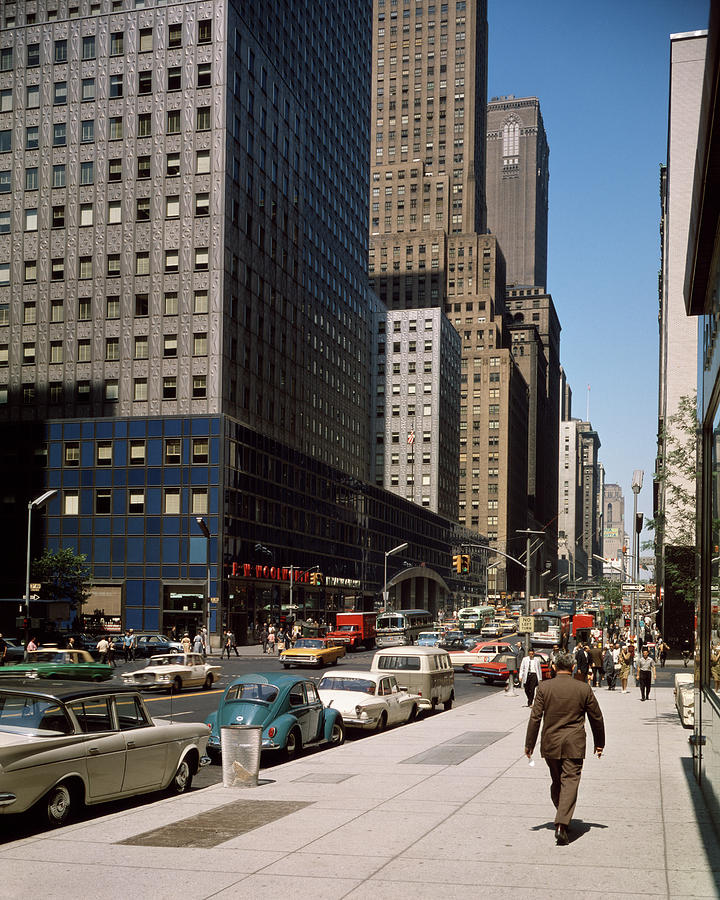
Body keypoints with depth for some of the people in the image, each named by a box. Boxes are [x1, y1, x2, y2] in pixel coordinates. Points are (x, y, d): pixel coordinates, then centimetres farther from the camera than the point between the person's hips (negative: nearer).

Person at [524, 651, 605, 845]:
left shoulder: (544, 688, -3)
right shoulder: (584, 688, -2)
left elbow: (535, 717, -3)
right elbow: (596, 717, 6)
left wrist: (529, 744, 3)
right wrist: (599, 743, 19)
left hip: (550, 744, 2)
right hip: (574, 745, -2)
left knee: (556, 781, 17)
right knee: (570, 782, -5)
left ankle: (562, 817, 29)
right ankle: (562, 824, -19)